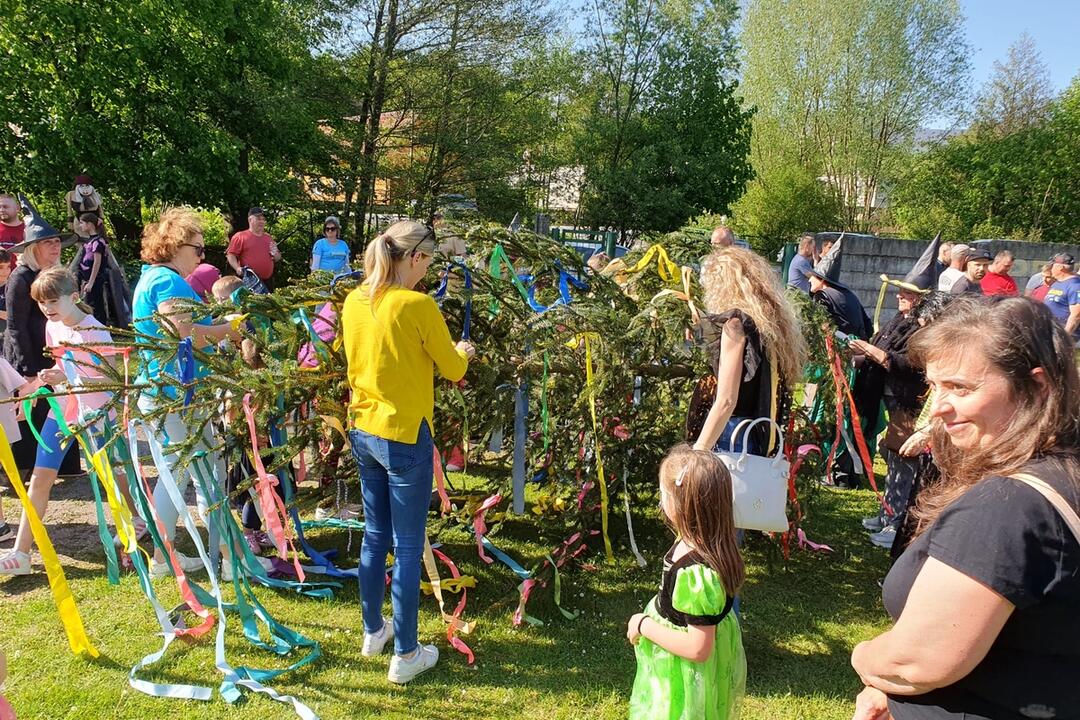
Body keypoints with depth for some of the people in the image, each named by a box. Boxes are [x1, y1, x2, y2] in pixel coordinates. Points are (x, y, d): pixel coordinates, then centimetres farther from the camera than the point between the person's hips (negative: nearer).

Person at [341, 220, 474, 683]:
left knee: (375, 536, 20)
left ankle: (373, 631, 35)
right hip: (405, 436, -7)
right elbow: (453, 371, -6)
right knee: (408, 547, 4)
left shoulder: (354, 302, 3)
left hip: (363, 432, 7)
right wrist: (462, 351, 15)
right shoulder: (418, 305, -17)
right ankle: (405, 656, 15)